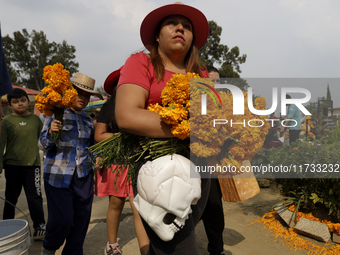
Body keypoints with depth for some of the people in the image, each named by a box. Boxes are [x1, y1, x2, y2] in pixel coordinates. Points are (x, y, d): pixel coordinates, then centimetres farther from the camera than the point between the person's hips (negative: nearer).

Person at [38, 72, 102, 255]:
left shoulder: (88, 120, 14)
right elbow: (42, 145, -2)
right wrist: (50, 131, -22)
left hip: (83, 176, 5)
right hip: (59, 176, -4)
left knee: (81, 219, 6)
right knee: (62, 219, -7)